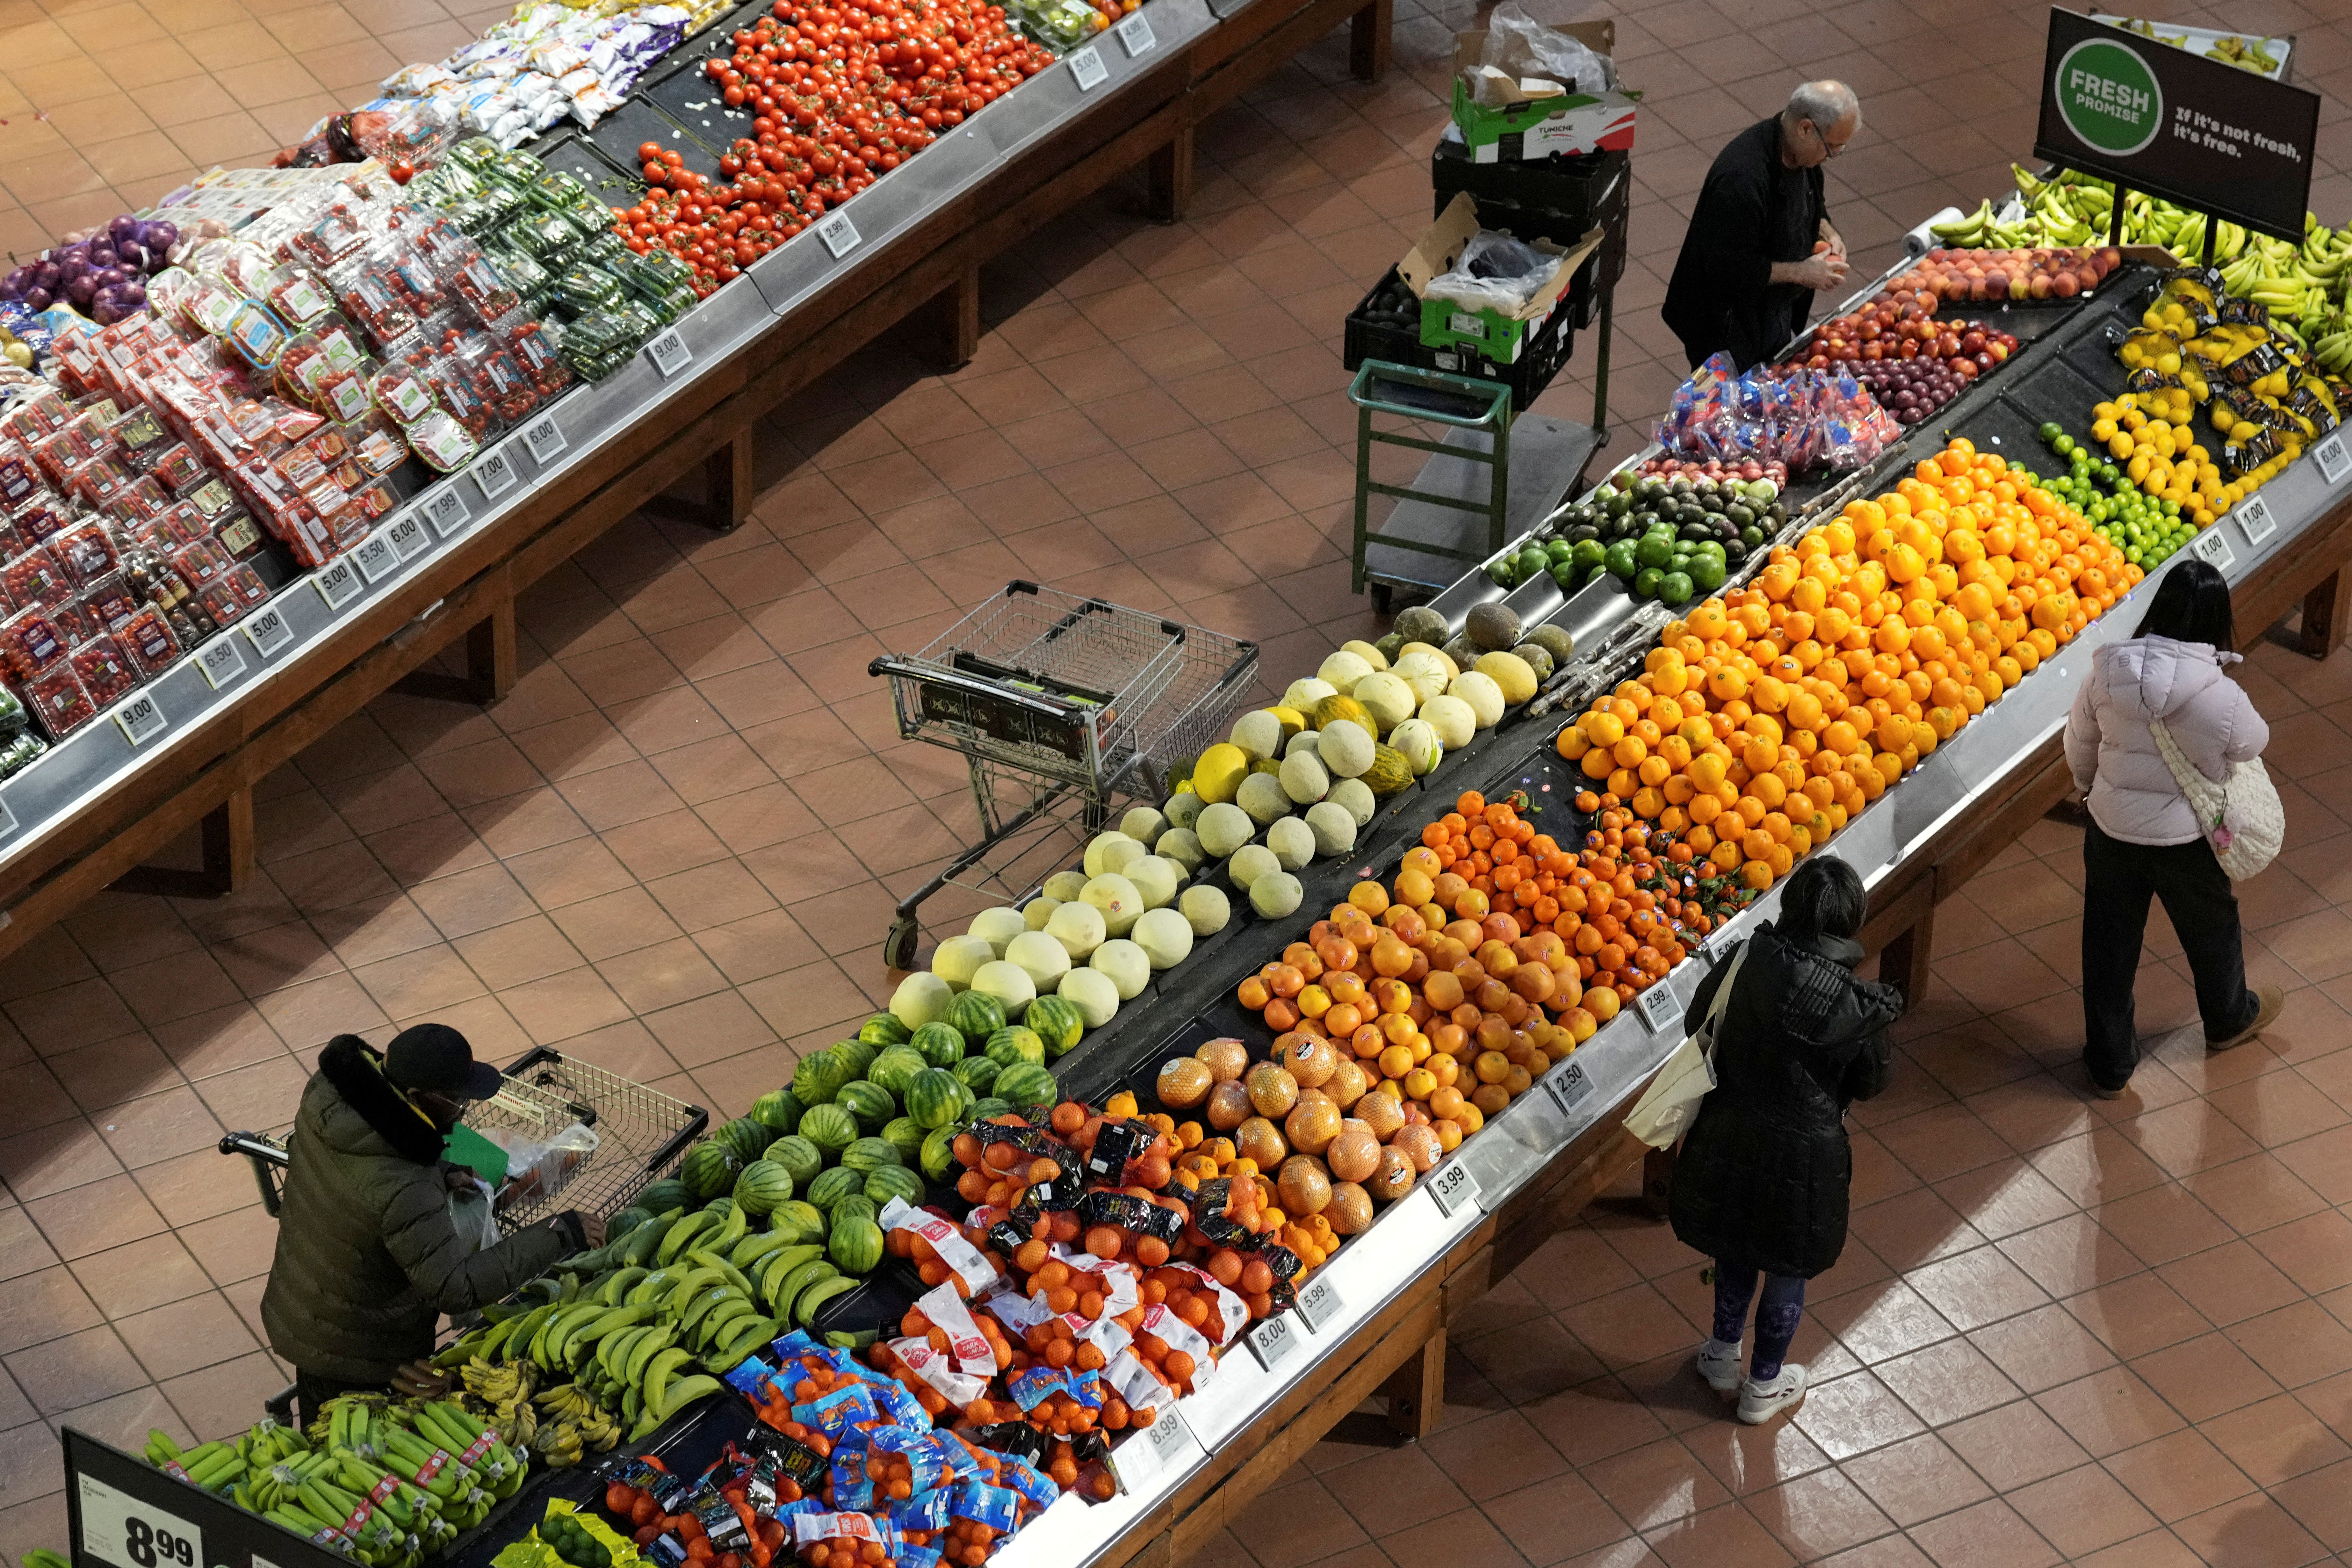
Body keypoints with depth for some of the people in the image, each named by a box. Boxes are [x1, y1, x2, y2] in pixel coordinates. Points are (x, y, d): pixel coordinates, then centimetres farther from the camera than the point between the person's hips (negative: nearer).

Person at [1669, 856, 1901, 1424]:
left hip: (1729, 1137, 3)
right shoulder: (1853, 1004, -25)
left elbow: (1698, 1021, -2)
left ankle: (1723, 1356, 49)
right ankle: (1766, 1385, 39)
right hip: (1802, 1152, -3)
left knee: (1734, 1248, 29)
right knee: (1789, 1268, 21)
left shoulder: (1745, 964, -19)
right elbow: (1871, 1080, -8)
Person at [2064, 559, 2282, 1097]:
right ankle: (2230, 1020, 53)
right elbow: (2252, 744, -6)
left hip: (2111, 830, 2)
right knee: (2211, 930, 27)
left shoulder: (2107, 674, -17)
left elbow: (2079, 745, 0)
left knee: (2110, 945, 19)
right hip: (2186, 843, -2)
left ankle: (2110, 1064, 31)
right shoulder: (2220, 697, -27)